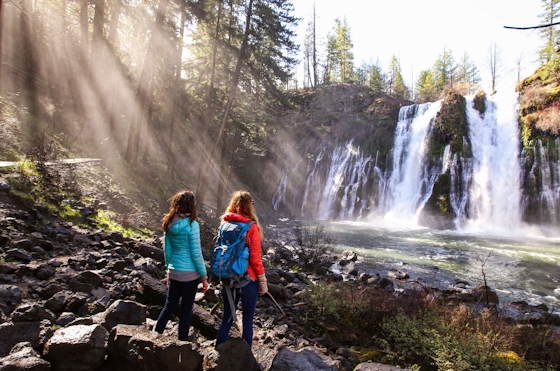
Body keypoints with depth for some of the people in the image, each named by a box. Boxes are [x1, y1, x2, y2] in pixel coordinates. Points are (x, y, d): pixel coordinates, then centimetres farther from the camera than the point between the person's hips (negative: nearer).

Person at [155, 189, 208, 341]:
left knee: (169, 306, 19)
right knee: (186, 309, 9)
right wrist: (204, 277, -6)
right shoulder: (191, 224, -17)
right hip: (189, 274, -5)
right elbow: (196, 253, -15)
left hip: (174, 273, 6)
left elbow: (167, 250, 9)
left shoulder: (169, 224, 1)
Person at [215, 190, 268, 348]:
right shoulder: (251, 227, -14)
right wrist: (263, 282, -4)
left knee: (226, 320, 17)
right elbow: (255, 258, -13)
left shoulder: (225, 223, 0)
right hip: (248, 281, -4)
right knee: (247, 322, 11)